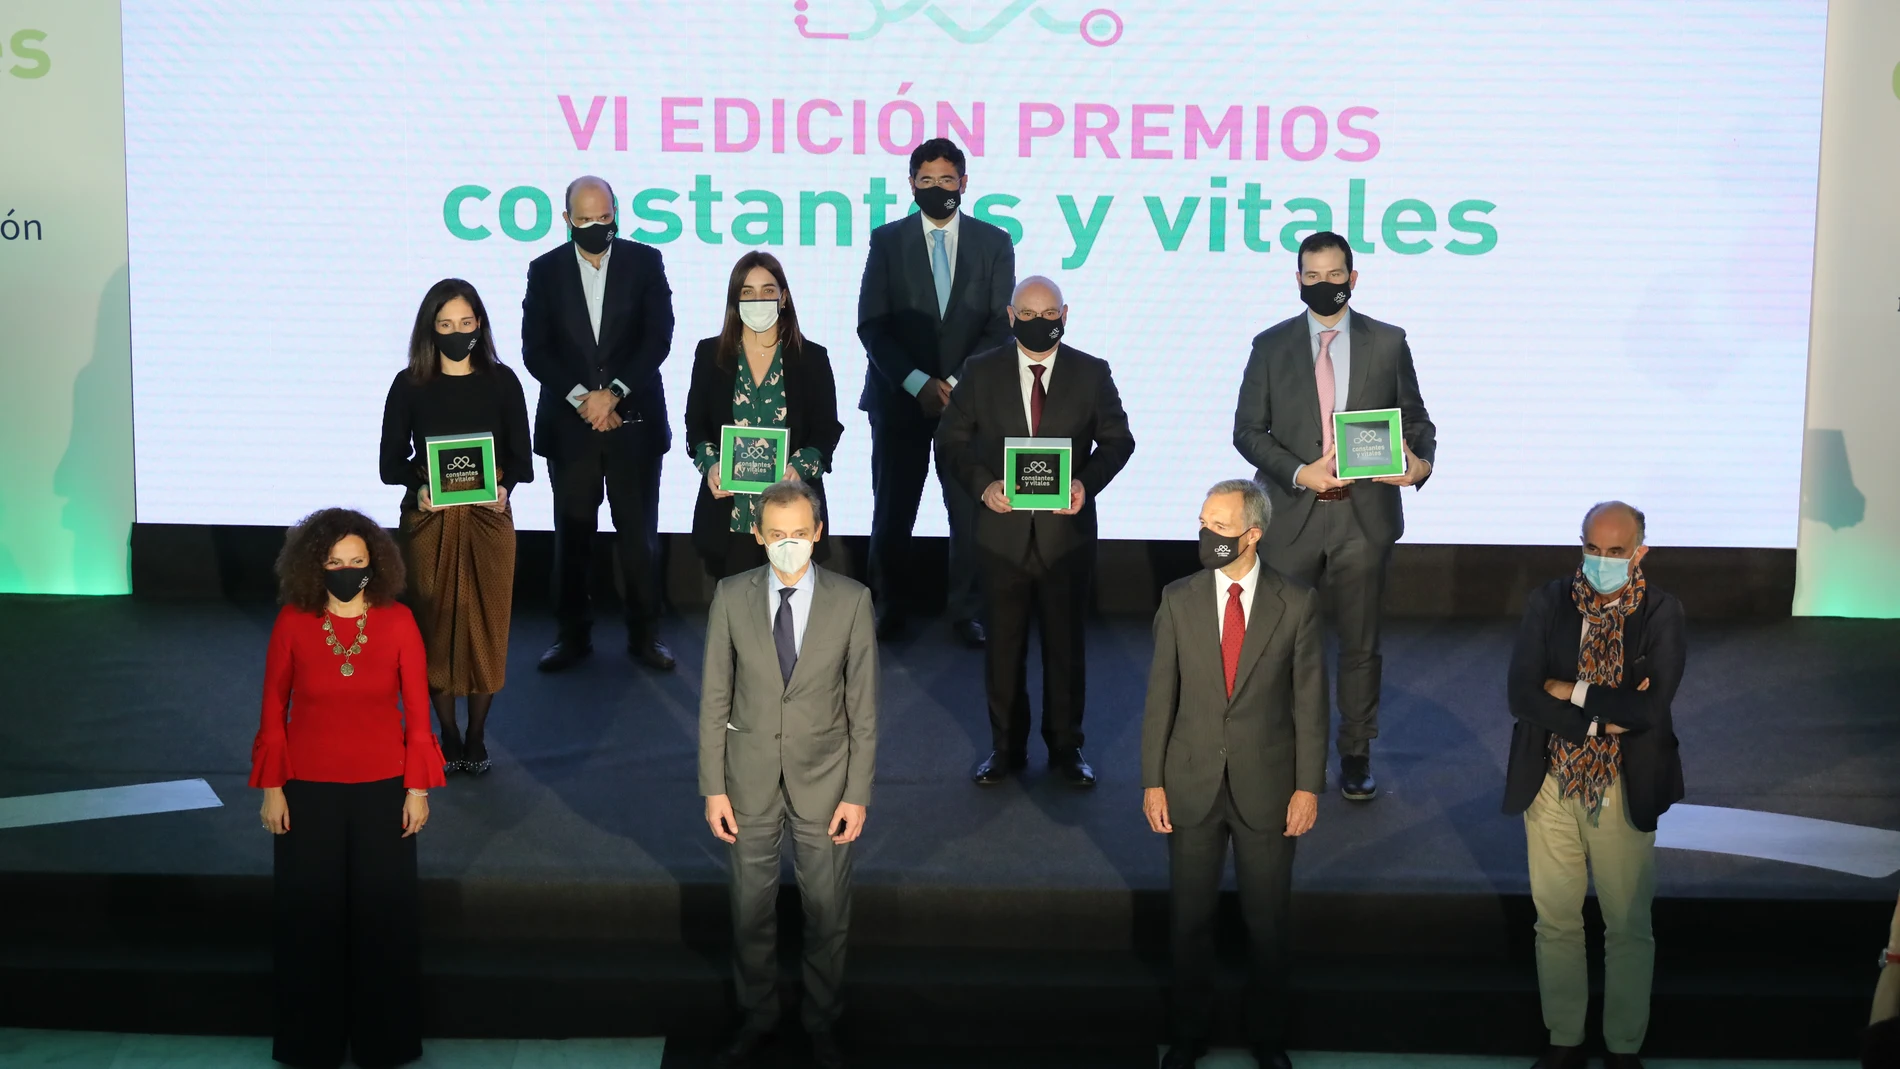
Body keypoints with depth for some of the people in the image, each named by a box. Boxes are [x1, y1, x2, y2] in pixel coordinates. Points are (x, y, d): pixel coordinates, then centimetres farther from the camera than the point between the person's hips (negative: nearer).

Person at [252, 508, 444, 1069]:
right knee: (309, 915, 9)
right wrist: (272, 789, -3)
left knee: (384, 914, 8)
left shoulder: (397, 622, -8)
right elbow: (274, 710, -1)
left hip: (381, 789, 0)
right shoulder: (292, 623, -8)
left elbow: (417, 709, -3)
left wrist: (418, 789, -4)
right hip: (309, 790, 0)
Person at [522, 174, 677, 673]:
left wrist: (613, 393, -12)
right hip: (568, 424, 1)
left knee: (639, 531, 2)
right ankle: (573, 635, 14)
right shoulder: (545, 271, 6)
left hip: (634, 421, -1)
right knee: (573, 532, 5)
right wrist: (581, 399, -11)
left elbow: (659, 337, -4)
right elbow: (535, 350, 0)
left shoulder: (645, 262, 3)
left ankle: (644, 634, 11)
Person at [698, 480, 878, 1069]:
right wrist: (713, 787, -4)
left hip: (823, 778, -1)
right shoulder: (731, 596, -8)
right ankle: (758, 1015, 35)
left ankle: (820, 1020, 32)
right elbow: (715, 698, -3)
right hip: (751, 777, 1)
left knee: (827, 910, 12)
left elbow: (863, 705, -5)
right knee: (752, 908, 14)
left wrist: (858, 794, -6)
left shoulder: (851, 600, -10)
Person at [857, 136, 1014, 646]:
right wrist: (917, 382, -13)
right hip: (899, 397, 0)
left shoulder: (994, 243, 5)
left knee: (970, 512, 1)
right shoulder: (887, 241, 4)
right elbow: (872, 325, -2)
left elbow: (1002, 326, 0)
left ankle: (966, 613, 13)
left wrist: (957, 383, -11)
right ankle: (890, 609, 17)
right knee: (893, 512, 3)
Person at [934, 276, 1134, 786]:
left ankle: (1066, 746, 23)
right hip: (1004, 529, 0)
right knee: (1004, 642, 9)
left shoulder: (1092, 373, 1)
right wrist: (982, 484, -14)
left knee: (1067, 642, 9)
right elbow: (950, 441, 3)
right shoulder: (981, 372, 1)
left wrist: (1088, 480, -14)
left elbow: (1118, 439, 4)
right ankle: (1006, 746, 23)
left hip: (1067, 530, 0)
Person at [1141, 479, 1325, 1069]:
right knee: (1189, 919, 12)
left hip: (1266, 787, -1)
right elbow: (1161, 696, 0)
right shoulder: (1178, 600, -2)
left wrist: (1308, 786, -6)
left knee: (1268, 923, 11)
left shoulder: (1297, 603, -7)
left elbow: (1310, 700, -4)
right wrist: (1152, 782, -1)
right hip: (1191, 784, 1)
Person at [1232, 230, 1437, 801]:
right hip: (1292, 516, 0)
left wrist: (1420, 462, -16)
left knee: (1360, 644, 9)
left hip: (1364, 516, 0)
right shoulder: (1270, 345, 2)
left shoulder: (1387, 343, 3)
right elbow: (1247, 430, 0)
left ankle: (1356, 756, 23)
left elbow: (1414, 418, 7)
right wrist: (1298, 472, -16)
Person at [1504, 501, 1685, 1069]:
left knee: (1629, 928, 11)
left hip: (1624, 791, -2)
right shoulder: (1547, 602, -3)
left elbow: (1650, 709, -20)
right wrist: (1605, 717, -18)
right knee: (1556, 922, 14)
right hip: (1551, 786, 2)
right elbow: (1521, 695, -13)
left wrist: (1574, 692, -16)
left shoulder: (1661, 613, -9)